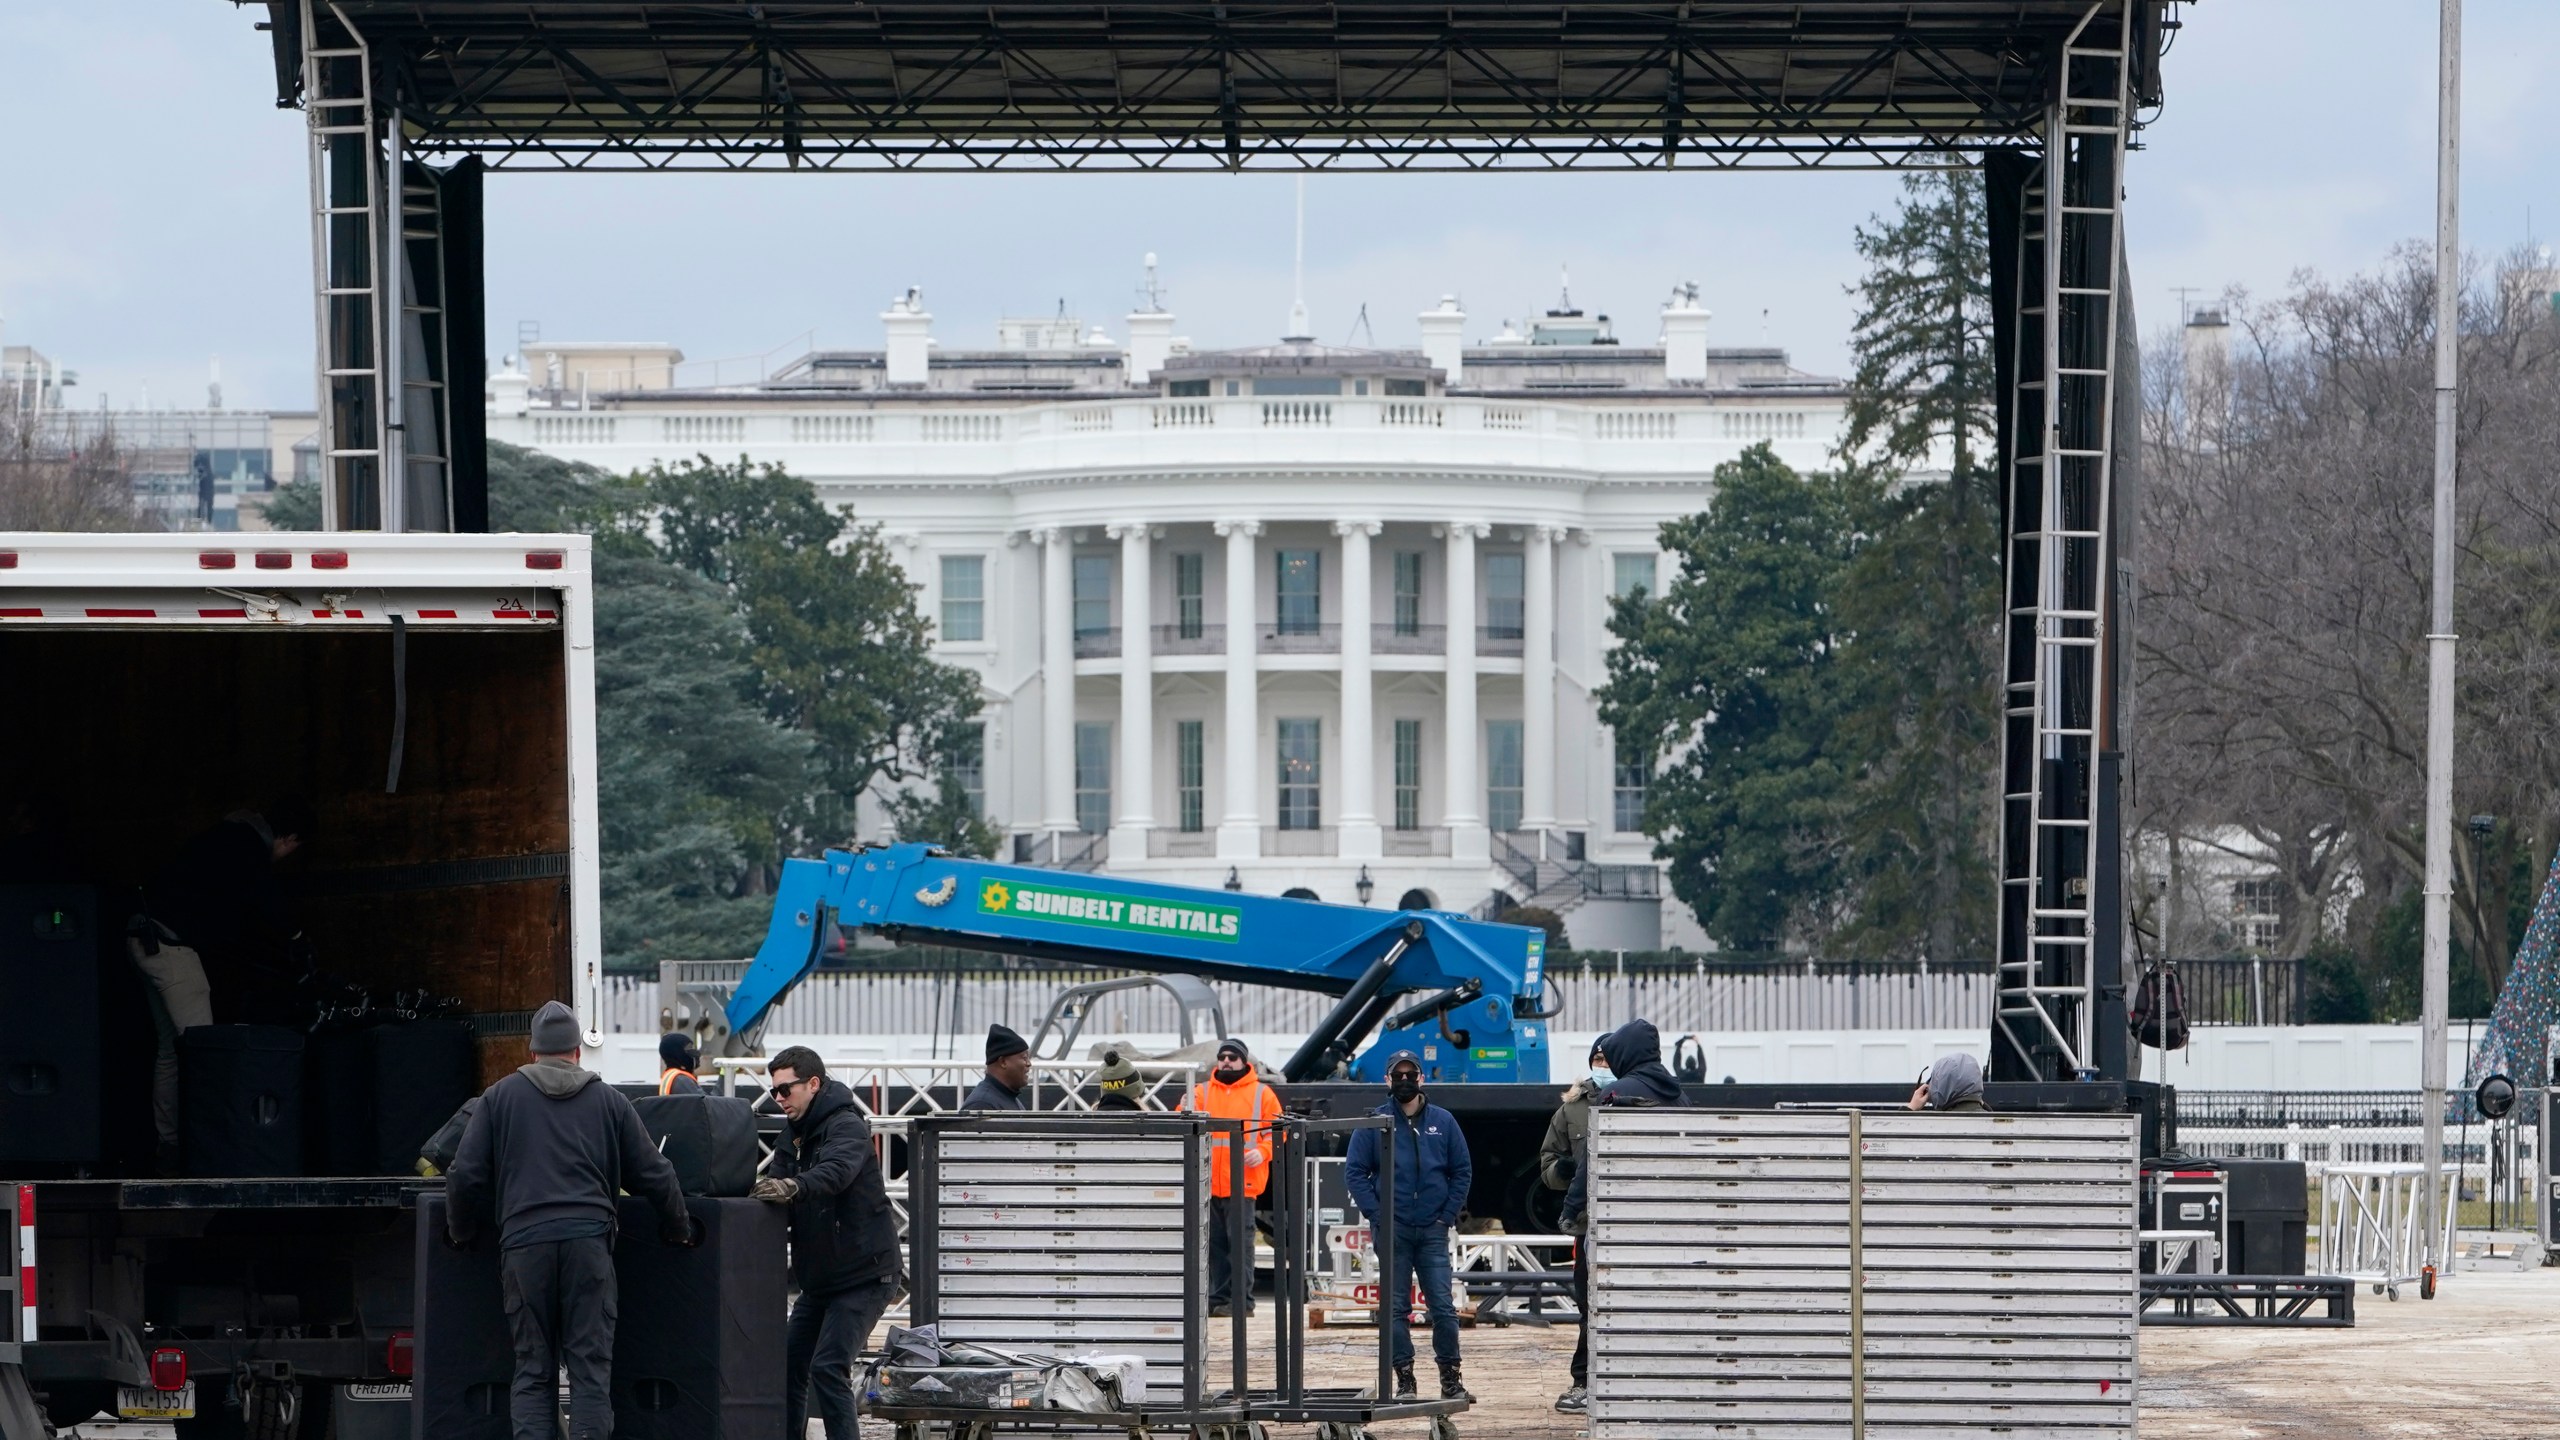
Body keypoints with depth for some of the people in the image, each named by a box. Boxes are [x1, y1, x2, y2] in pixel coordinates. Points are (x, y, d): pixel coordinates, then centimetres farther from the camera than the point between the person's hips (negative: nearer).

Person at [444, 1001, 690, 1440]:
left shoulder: (501, 1097, 10)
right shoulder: (607, 1100, 12)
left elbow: (466, 1174, 8)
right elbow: (653, 1174, 14)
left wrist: (462, 1233, 24)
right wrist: (678, 1230, 29)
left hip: (524, 1242, 0)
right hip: (589, 1239, 0)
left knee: (532, 1370, 5)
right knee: (591, 1366, 0)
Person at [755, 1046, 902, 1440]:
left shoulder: (847, 1127, -14)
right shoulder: (798, 1136, 15)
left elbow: (837, 1170, -35)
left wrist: (793, 1186, -52)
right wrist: (767, 1189, -17)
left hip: (863, 1277, -9)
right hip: (819, 1280, 9)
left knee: (827, 1369, -18)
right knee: (789, 1366, 7)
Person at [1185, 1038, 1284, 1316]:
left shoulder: (1262, 1093, 6)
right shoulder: (1202, 1092, 14)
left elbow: (1276, 1130, 3)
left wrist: (1263, 1152, -14)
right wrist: (1185, 1114, -16)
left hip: (1243, 1182, -4)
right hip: (1209, 1182, 4)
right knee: (1215, 1243, 7)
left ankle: (1242, 1300, -4)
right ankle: (1218, 1297, 13)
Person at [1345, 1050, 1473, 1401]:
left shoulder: (1443, 1122, 8)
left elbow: (1463, 1171, 11)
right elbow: (1355, 1172, 1)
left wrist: (1448, 1214, 0)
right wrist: (1377, 1216, -8)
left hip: (1433, 1230, 0)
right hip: (1392, 1231, 0)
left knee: (1443, 1306, -4)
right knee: (1394, 1308, 1)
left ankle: (1450, 1378, 1)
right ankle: (1404, 1378, 6)